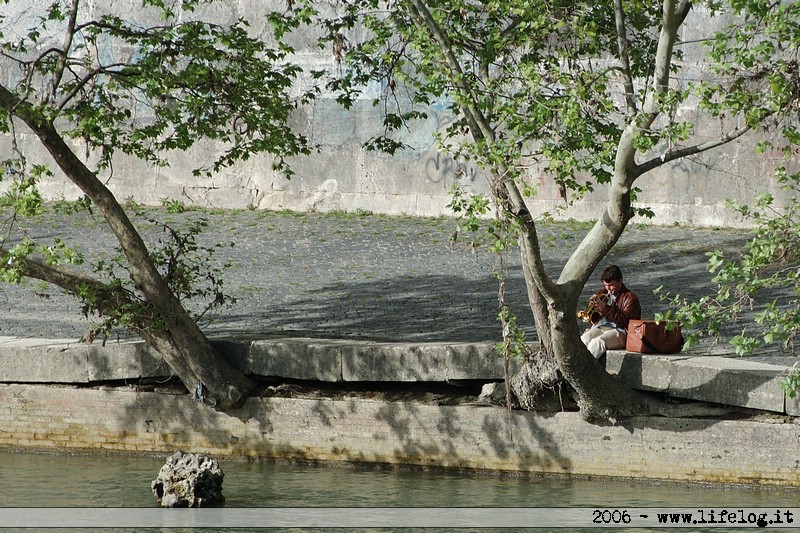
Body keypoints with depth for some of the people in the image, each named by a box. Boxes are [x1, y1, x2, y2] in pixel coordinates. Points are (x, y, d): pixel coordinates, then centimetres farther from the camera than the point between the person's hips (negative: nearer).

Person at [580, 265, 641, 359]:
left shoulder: (630, 298, 3)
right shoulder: (602, 294, 21)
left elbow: (625, 321, -13)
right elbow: (592, 319, 24)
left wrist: (606, 309, -20)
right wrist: (592, 306, 1)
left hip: (619, 331, -5)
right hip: (599, 328, 5)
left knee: (597, 342, -35)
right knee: (583, 340, -28)